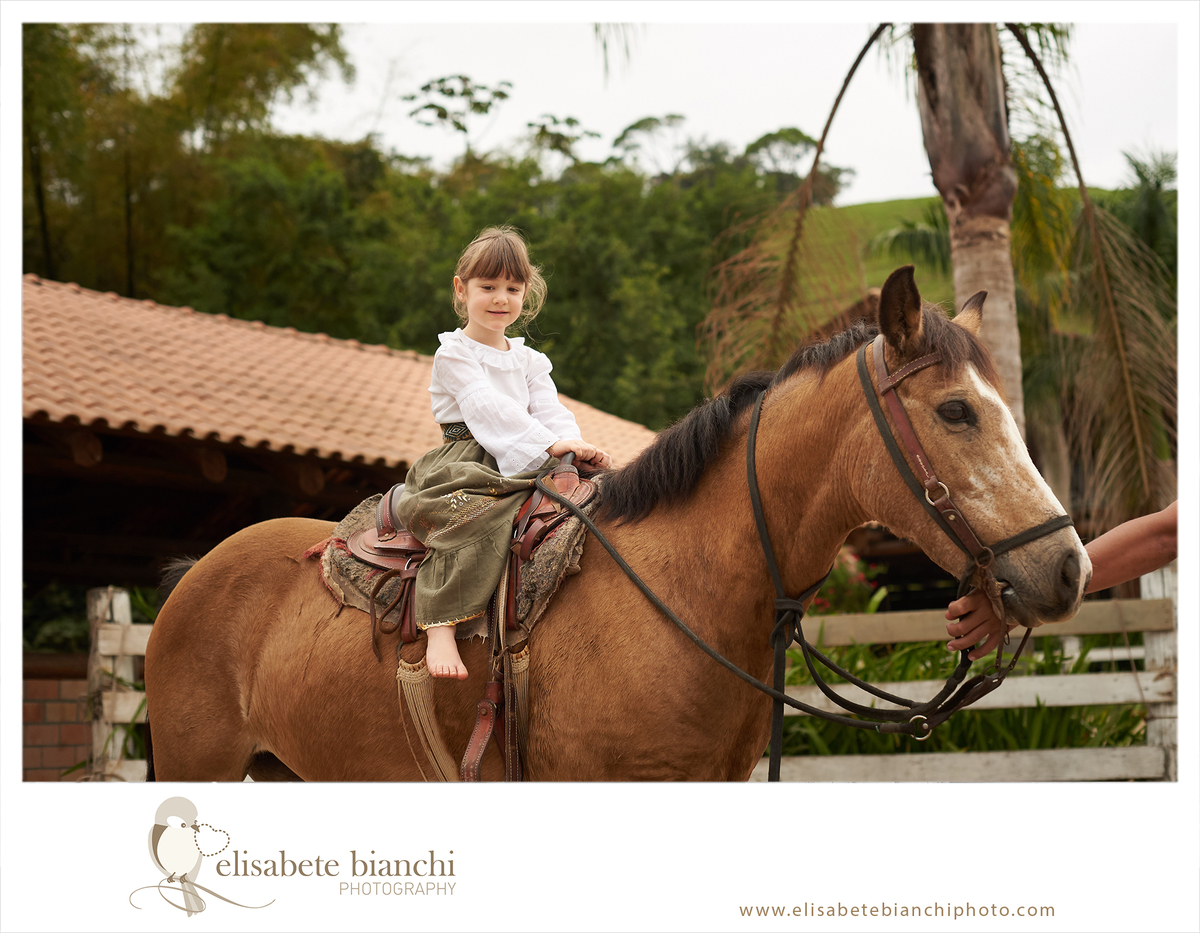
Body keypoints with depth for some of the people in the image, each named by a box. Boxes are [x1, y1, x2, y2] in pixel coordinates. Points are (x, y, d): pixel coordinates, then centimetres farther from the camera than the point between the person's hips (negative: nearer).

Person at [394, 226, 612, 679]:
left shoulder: (530, 361, 22)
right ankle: (441, 630, -43)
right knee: (470, 514, -38)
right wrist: (549, 442, -24)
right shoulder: (454, 354, 0)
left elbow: (549, 409, 8)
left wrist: (578, 447, -15)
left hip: (526, 467, 7)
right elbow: (487, 406, -14)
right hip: (467, 462, -6)